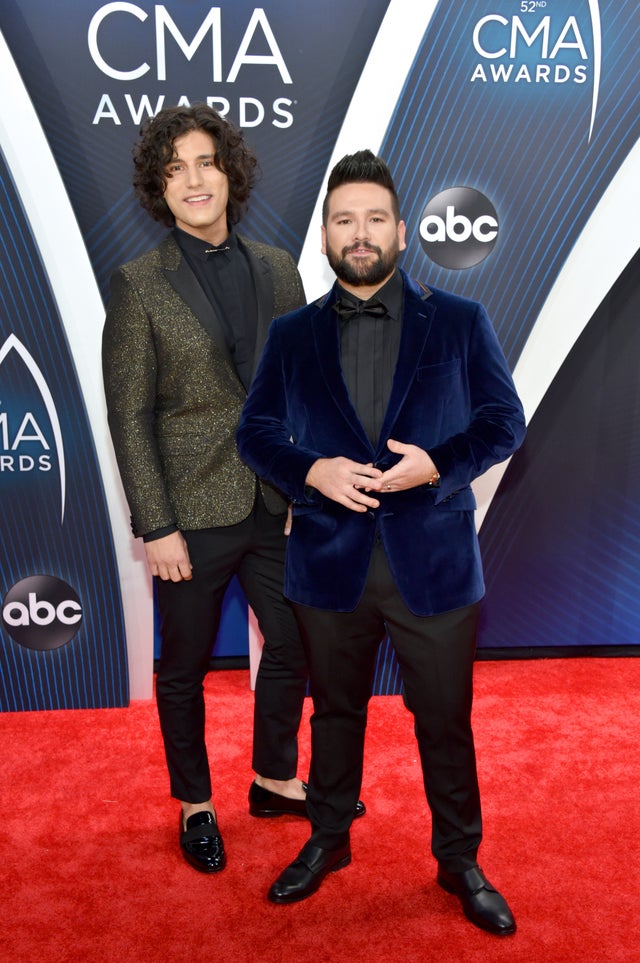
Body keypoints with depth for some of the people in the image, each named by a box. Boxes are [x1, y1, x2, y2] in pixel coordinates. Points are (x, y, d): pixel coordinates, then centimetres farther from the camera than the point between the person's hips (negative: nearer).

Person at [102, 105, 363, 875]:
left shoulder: (278, 270, 5)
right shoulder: (138, 285, -7)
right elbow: (129, 416, -9)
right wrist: (155, 527, -12)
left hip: (277, 506, 4)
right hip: (193, 514, -4)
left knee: (292, 647, 16)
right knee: (184, 668, 12)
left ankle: (273, 780, 41)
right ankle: (195, 805, 36)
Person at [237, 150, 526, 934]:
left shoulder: (459, 322, 0)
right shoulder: (291, 335, 5)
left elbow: (504, 420, 0)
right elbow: (254, 432, 5)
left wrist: (437, 464, -18)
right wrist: (312, 472, -15)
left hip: (434, 563, -1)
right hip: (330, 564, 2)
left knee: (445, 721, 11)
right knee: (335, 711, 19)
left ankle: (459, 861, 34)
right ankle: (328, 840, 41)